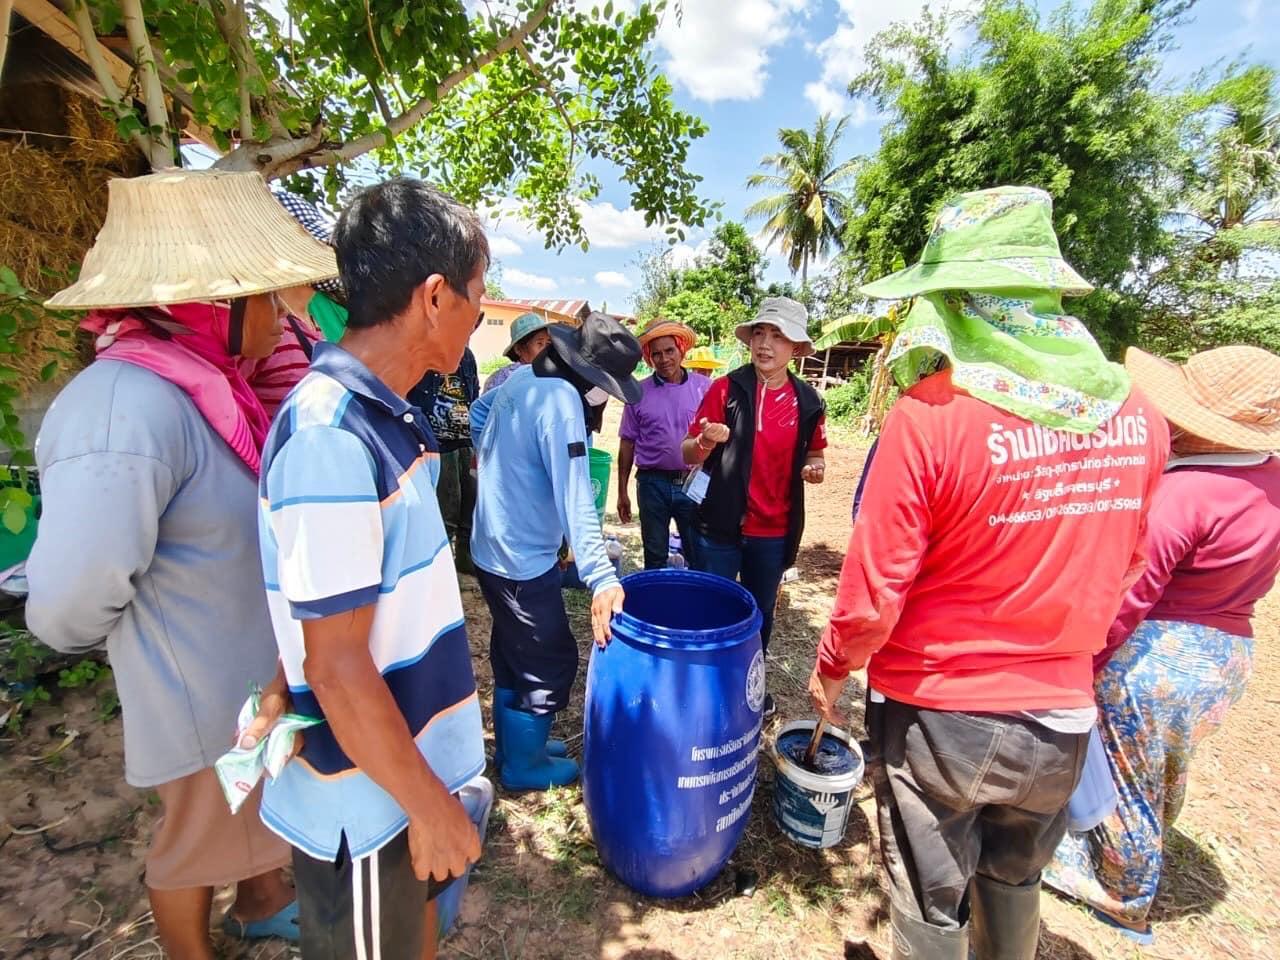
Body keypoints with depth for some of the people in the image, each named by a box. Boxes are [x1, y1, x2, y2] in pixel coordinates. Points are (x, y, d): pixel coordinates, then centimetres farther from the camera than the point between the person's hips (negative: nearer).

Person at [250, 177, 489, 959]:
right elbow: (337, 666, -25)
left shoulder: (387, 413, -1)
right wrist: (429, 803, -15)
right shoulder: (332, 438, -28)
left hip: (408, 754, 7)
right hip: (369, 794, -7)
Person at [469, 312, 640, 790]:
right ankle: (524, 765, 30)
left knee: (513, 654, 23)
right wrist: (601, 577, -33)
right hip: (523, 560, -9)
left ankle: (511, 747, 43)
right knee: (552, 663, 10)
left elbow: (479, 411, 20)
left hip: (492, 549, 9)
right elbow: (575, 502, -32)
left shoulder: (522, 376, 1)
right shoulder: (561, 401, -25)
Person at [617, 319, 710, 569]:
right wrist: (622, 491, 5)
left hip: (693, 483, 0)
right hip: (652, 484, 1)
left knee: (699, 556, 9)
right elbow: (627, 444, 5)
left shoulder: (704, 387, -1)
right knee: (654, 557, 14)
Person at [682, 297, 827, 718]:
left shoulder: (808, 401, 1)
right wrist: (707, 441, -28)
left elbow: (812, 453, 16)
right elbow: (689, 453, -6)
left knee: (761, 612, 19)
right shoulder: (726, 388, -8)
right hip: (720, 525, -3)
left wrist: (814, 466, -7)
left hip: (775, 531, 3)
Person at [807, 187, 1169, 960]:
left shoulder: (930, 414, -26)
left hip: (937, 713, -5)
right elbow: (1118, 568, 6)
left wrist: (831, 669, -2)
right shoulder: (1137, 417, -7)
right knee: (1016, 882, 31)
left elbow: (875, 589, -21)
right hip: (1061, 717, 5)